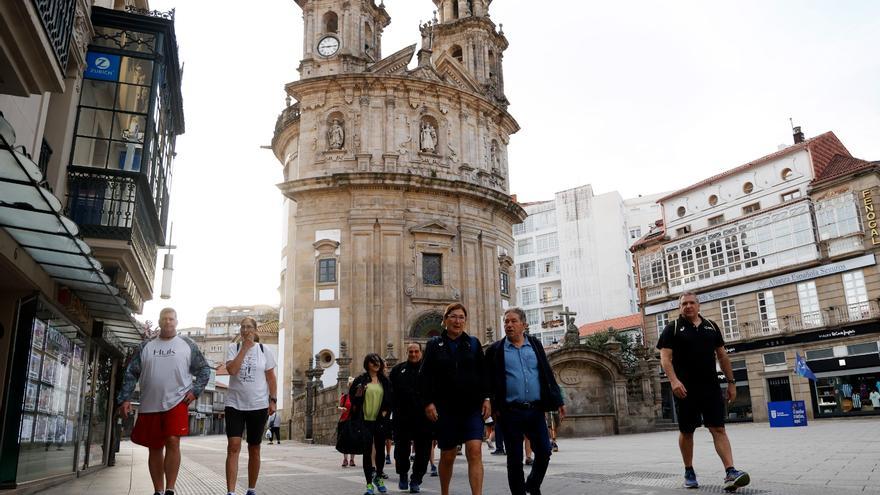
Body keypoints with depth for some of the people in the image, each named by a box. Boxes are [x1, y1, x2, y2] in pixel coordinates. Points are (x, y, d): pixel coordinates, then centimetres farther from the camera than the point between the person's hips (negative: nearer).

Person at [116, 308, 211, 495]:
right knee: (155, 449, 9)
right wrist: (125, 398, 0)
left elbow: (204, 369, 8)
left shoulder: (187, 345, 4)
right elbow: (131, 374, 9)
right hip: (149, 405, 3)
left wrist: (195, 390, -4)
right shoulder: (146, 346, 10)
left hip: (177, 402, -3)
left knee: (173, 442, -14)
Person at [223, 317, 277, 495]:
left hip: (258, 406, 1)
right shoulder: (233, 347, 1)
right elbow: (231, 369, -16)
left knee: (254, 449, 9)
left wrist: (273, 400, -2)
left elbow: (271, 378, 4)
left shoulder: (265, 350, 2)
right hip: (235, 404, -1)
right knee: (233, 447, -12)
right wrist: (245, 347, -14)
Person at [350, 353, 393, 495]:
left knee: (380, 450, 11)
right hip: (365, 420, -3)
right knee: (367, 452, 0)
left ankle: (378, 477, 32)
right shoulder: (361, 380, 0)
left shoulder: (384, 381, 8)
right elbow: (352, 395, 4)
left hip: (380, 420, 3)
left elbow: (390, 399, 11)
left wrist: (386, 411, 1)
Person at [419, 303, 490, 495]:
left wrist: (486, 398, -1)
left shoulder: (473, 343, 8)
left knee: (475, 451, -14)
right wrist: (428, 402, -7)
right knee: (447, 455, 10)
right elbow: (425, 376, 1)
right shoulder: (434, 345, 4)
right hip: (445, 409, 0)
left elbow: (484, 373, 7)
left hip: (472, 407, 0)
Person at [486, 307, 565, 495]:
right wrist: (494, 406, -7)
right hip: (510, 412, -2)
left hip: (535, 410, 2)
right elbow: (488, 380, 1)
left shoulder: (535, 344, 9)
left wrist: (558, 401, 6)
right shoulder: (495, 350, 2)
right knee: (514, 459, 3)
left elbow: (548, 374, 10)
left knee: (544, 452, 3)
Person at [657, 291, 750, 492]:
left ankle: (730, 473, -10)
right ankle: (689, 472, 19)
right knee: (686, 431, 7)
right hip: (685, 389, -2)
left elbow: (722, 356, 16)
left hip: (711, 387, 3)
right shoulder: (672, 329, 0)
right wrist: (674, 381, -22)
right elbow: (665, 358, -8)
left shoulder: (711, 326, 12)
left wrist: (731, 381, 11)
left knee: (719, 429, -5)